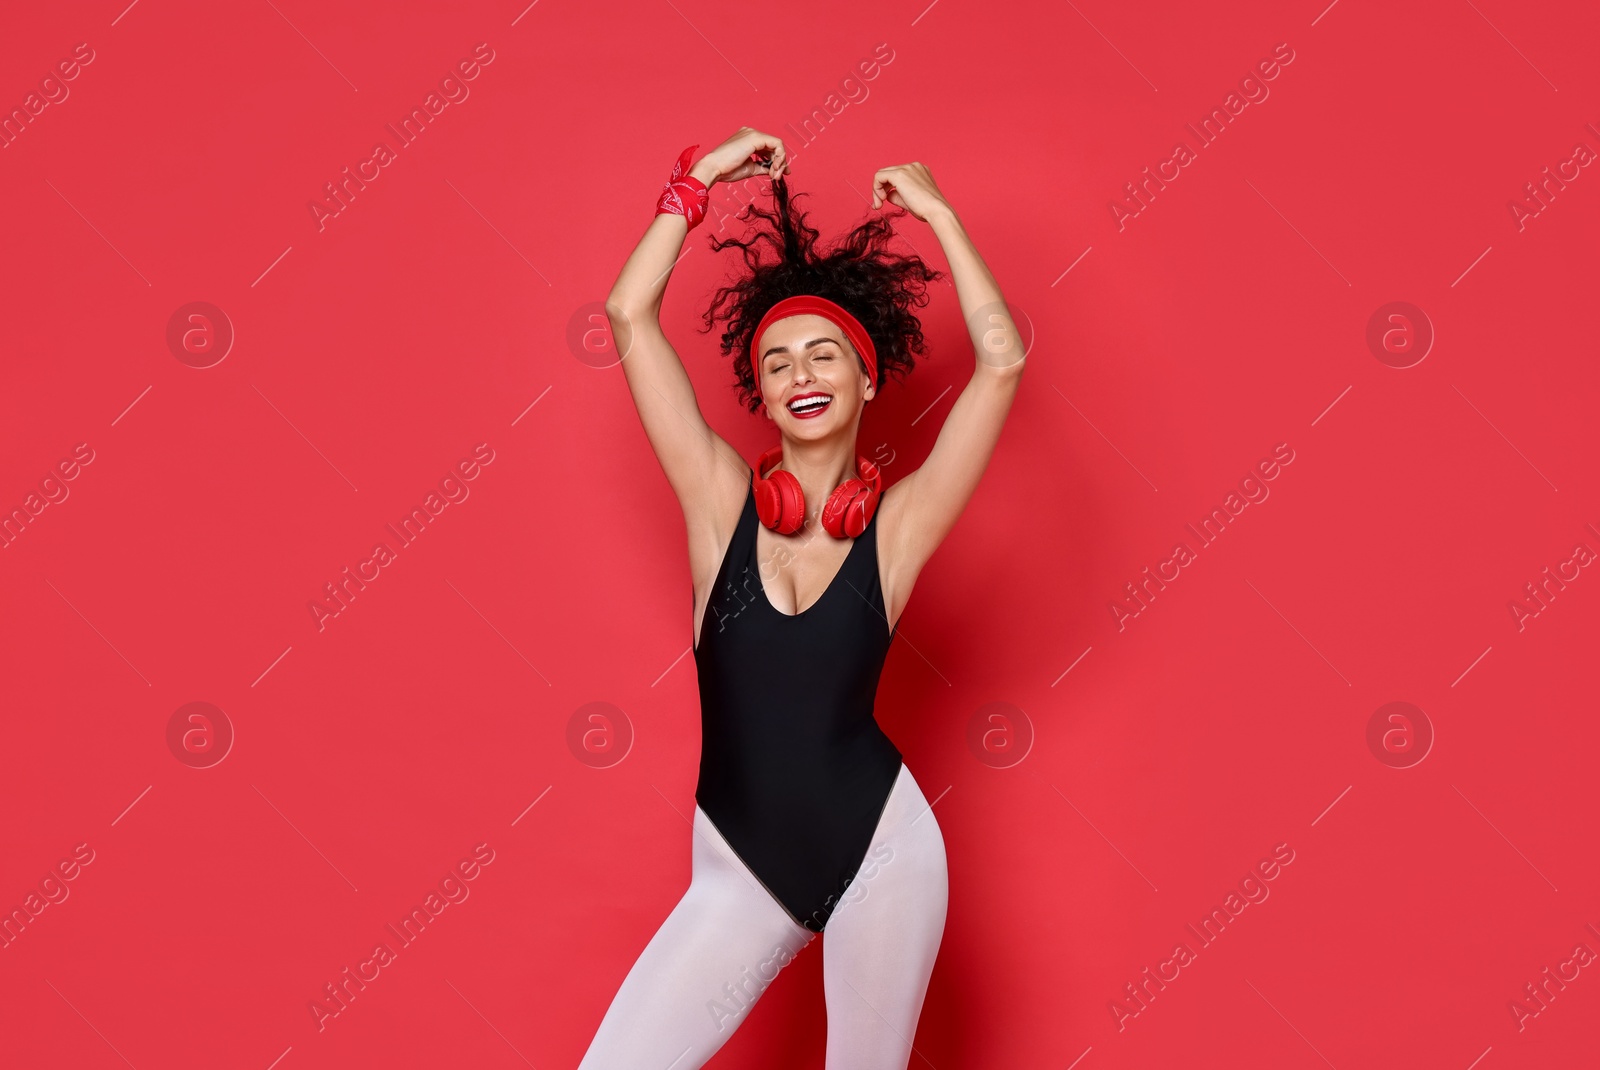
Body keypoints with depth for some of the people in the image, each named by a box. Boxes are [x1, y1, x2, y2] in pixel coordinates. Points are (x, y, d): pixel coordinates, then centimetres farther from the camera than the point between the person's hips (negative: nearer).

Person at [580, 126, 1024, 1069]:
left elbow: (1002, 361, -11)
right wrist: (700, 180, 0)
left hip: (881, 852, -1)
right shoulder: (722, 502, 0)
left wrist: (937, 213, -4)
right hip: (739, 876, 1)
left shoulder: (895, 526, -3)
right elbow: (630, 315, -4)